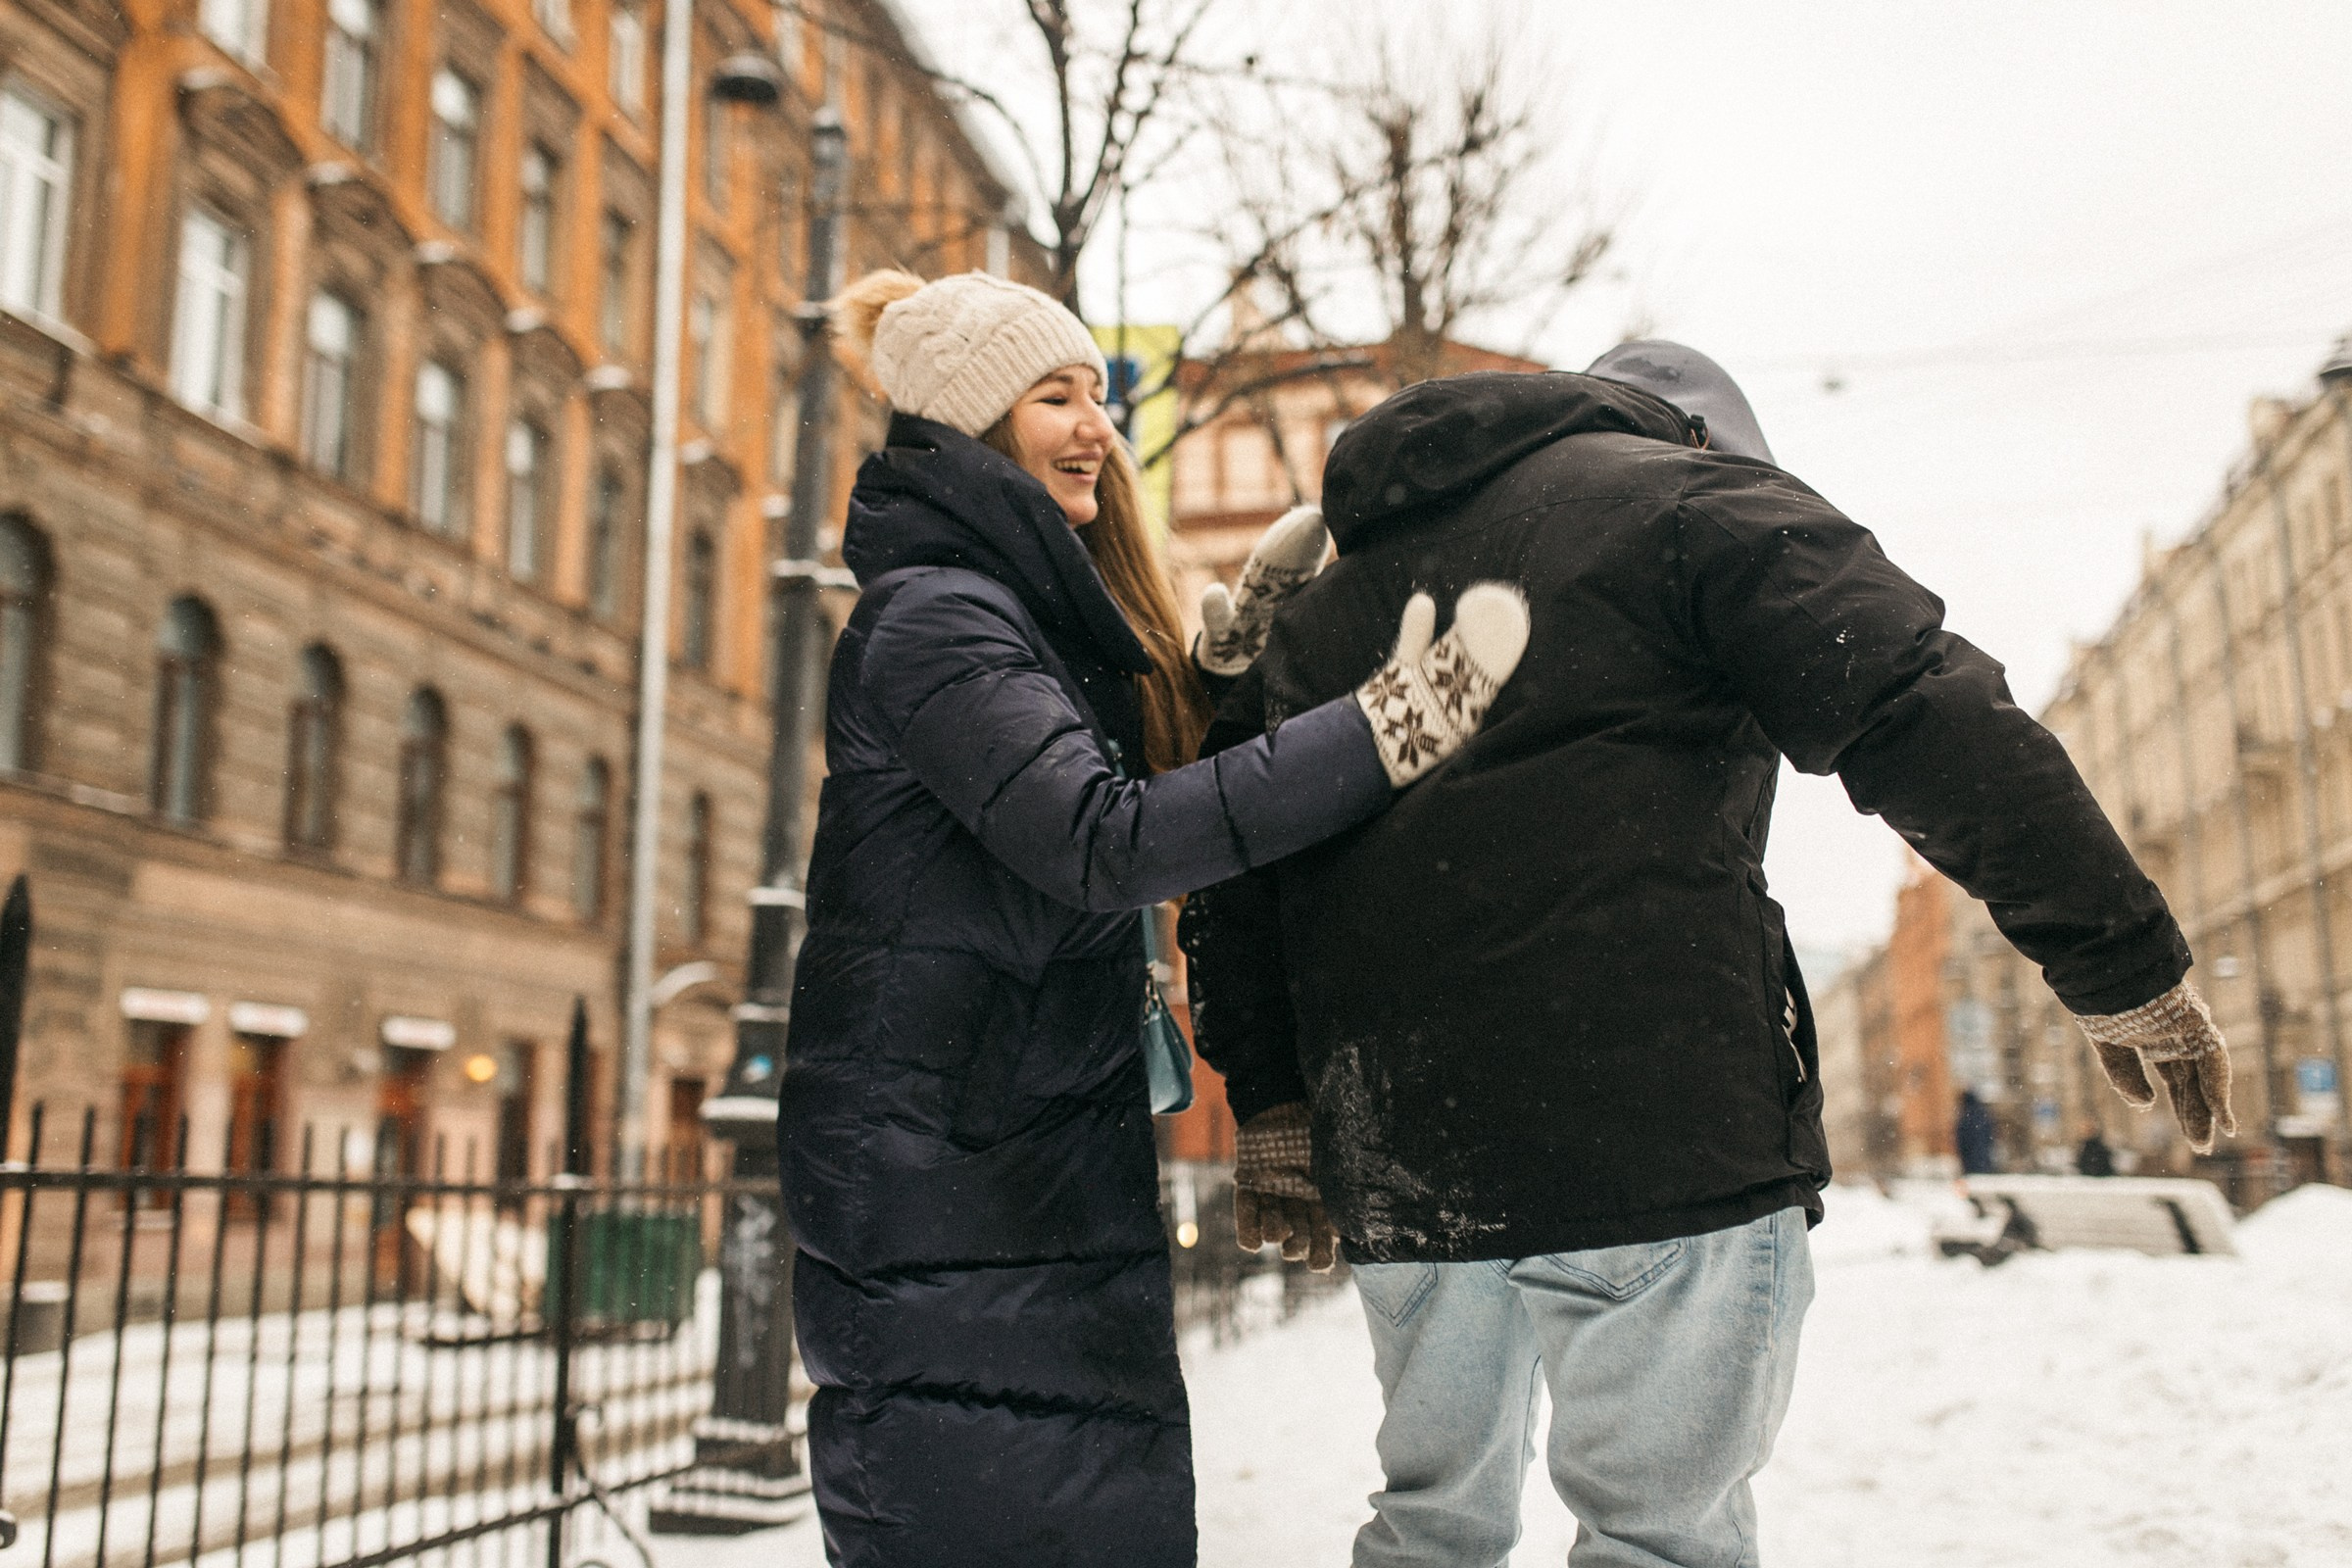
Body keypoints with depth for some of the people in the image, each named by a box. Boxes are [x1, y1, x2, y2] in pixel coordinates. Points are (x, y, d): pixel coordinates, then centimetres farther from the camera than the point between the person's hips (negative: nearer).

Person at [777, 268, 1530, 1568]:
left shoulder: (1036, 610, 17)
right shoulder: (933, 616, -14)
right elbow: (1102, 844, -26)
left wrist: (1249, 633, 8)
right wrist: (1383, 731, -30)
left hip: (1051, 1158, 9)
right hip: (941, 1180, -9)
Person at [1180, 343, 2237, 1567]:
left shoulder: (1326, 603, 23)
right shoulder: (1695, 496, 5)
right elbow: (1930, 723, -6)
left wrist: (1269, 1105, 20)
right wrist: (2125, 964, -3)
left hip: (1393, 1151, 6)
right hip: (1652, 1129, -6)